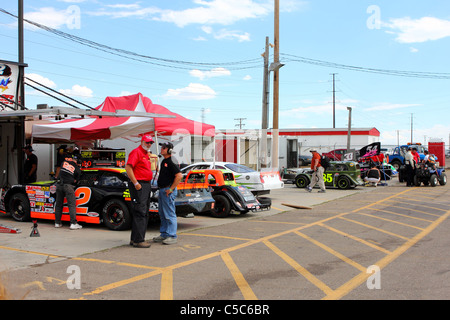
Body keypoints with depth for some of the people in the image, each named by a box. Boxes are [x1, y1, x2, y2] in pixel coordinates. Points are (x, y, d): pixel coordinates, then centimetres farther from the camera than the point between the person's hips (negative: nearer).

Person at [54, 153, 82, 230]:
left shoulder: (64, 162, 10)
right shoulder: (77, 168, 3)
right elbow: (76, 179, 7)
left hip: (60, 185, 4)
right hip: (68, 186, -4)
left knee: (58, 204, 13)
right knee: (72, 205, -3)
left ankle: (57, 223, 19)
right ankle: (73, 223, -10)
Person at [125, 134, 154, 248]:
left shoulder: (146, 154, 21)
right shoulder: (136, 152, -9)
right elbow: (128, 168, -18)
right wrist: (135, 183, -21)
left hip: (147, 185, 10)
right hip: (139, 185, -10)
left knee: (144, 214, 13)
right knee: (140, 213, -11)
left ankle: (134, 239, 20)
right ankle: (138, 240, -9)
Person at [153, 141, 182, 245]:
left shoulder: (170, 163, -15)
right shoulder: (163, 162, 15)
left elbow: (179, 175, -24)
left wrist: (171, 189, -20)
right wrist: (161, 190, 18)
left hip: (168, 191, -10)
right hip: (162, 190, 10)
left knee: (170, 214, -6)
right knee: (162, 214, 15)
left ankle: (172, 236, -1)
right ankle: (164, 234, 24)